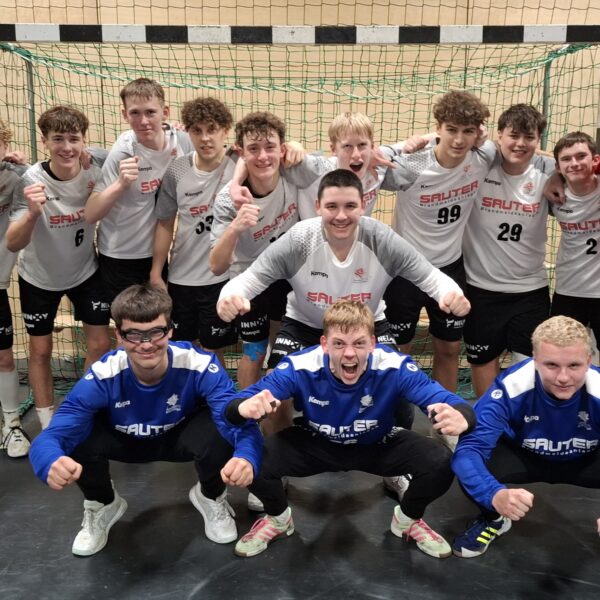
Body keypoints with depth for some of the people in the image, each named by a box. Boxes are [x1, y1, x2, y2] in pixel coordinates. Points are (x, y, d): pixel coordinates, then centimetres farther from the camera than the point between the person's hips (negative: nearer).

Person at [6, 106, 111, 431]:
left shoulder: (94, 172, -19)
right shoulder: (31, 180, -25)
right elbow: (13, 245, -29)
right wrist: (32, 213, -49)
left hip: (85, 271, 2)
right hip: (39, 277, -1)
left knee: (99, 345, 4)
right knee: (40, 350, 9)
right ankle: (48, 425, 27)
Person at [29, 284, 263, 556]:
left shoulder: (199, 366, -33)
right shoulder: (102, 376, -31)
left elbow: (240, 421, -42)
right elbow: (50, 436, -36)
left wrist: (245, 457, -67)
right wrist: (52, 462, -62)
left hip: (180, 437, -1)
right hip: (127, 441, 1)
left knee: (216, 434, -35)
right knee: (80, 439, -31)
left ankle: (211, 498, 2)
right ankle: (102, 505, 5)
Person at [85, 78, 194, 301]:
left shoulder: (182, 141, -11)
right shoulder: (123, 153, -20)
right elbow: (90, 215, -20)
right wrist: (121, 184, -36)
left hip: (158, 253, 4)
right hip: (119, 258, -4)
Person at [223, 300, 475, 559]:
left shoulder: (394, 367, -30)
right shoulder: (299, 367, -30)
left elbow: (457, 408, -32)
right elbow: (236, 407, -30)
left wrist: (460, 417, -59)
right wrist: (245, 407, -57)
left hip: (378, 446, 1)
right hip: (314, 445, 0)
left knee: (440, 462, -25)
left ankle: (408, 520, 12)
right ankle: (278, 519, 12)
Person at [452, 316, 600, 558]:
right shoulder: (510, 387, -33)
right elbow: (469, 448, -36)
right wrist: (496, 495, -58)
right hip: (524, 457, 0)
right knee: (474, 463, -31)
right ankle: (494, 520, 4)